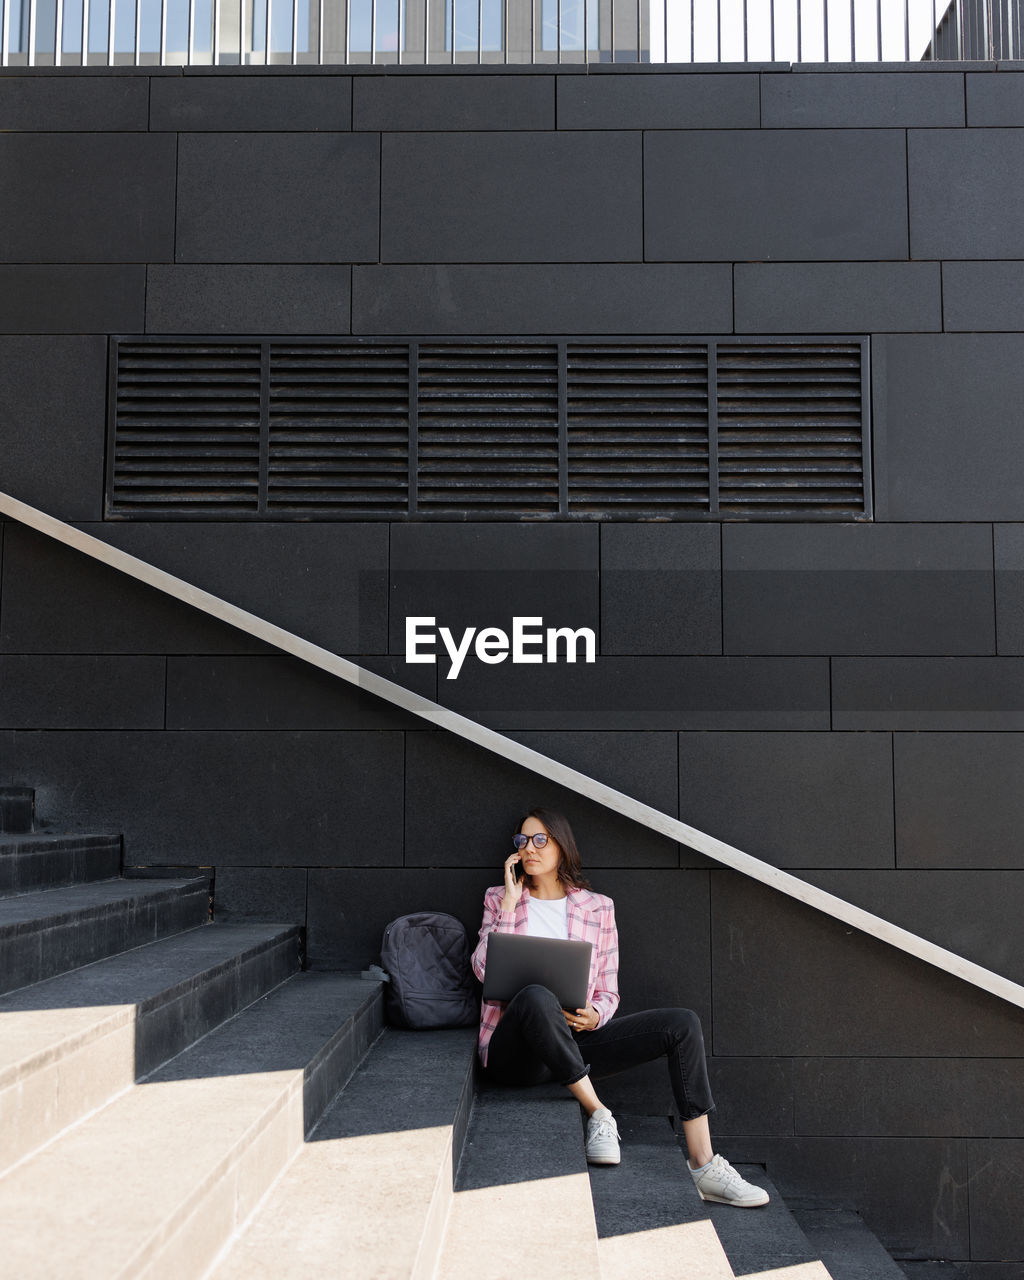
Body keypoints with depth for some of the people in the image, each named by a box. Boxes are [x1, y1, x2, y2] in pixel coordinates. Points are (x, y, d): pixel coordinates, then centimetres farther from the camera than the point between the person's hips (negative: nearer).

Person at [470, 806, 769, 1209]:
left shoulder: (597, 907, 12)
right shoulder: (499, 900, 10)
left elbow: (608, 994, 12)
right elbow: (484, 970, -6)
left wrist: (594, 1016, -12)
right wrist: (509, 903, -6)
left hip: (573, 1042, 3)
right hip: (515, 1051, -3)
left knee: (683, 1024, -15)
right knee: (536, 996, -39)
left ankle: (704, 1168, -15)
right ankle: (597, 1113, -22)